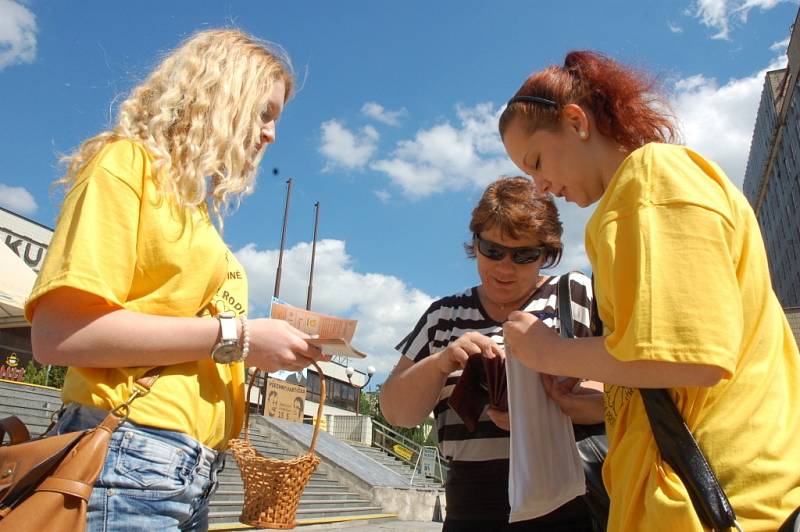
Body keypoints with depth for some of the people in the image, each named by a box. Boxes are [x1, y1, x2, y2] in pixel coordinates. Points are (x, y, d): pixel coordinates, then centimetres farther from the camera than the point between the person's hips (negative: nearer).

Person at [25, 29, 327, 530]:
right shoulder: (129, 162, -6)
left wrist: (265, 349, 4)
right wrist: (235, 336, -16)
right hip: (127, 457, -8)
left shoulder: (196, 208, 15)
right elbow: (59, 332, -18)